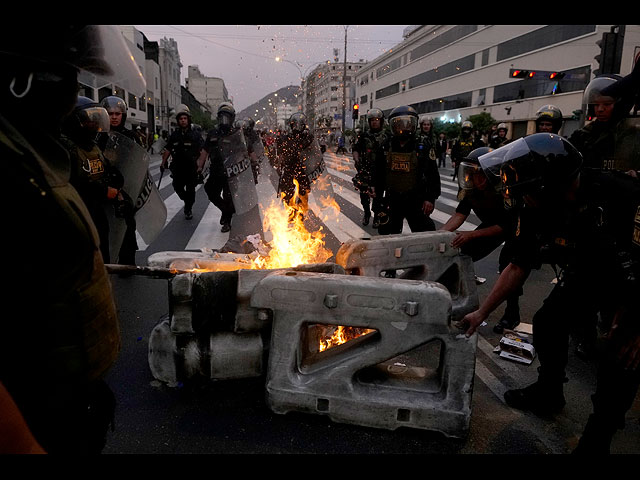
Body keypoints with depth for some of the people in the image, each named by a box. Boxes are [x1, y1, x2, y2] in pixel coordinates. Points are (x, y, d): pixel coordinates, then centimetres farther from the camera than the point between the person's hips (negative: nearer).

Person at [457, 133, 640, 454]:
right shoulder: (535, 212, -20)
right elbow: (518, 267, -9)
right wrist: (481, 312, -9)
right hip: (589, 273, 6)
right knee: (547, 322, 5)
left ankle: (595, 442, 12)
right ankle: (548, 393, 32)